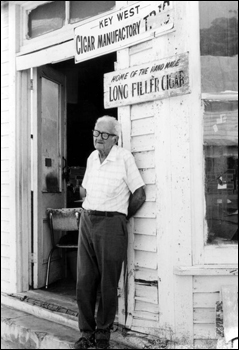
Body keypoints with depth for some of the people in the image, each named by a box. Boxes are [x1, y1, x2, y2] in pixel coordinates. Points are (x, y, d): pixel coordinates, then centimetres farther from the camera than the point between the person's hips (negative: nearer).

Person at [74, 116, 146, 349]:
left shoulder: (124, 158, -7)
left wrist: (120, 218, 3)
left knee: (108, 284, 2)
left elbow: (139, 195, -5)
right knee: (83, 281, 5)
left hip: (111, 224, -5)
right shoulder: (92, 158, 11)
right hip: (87, 222, 5)